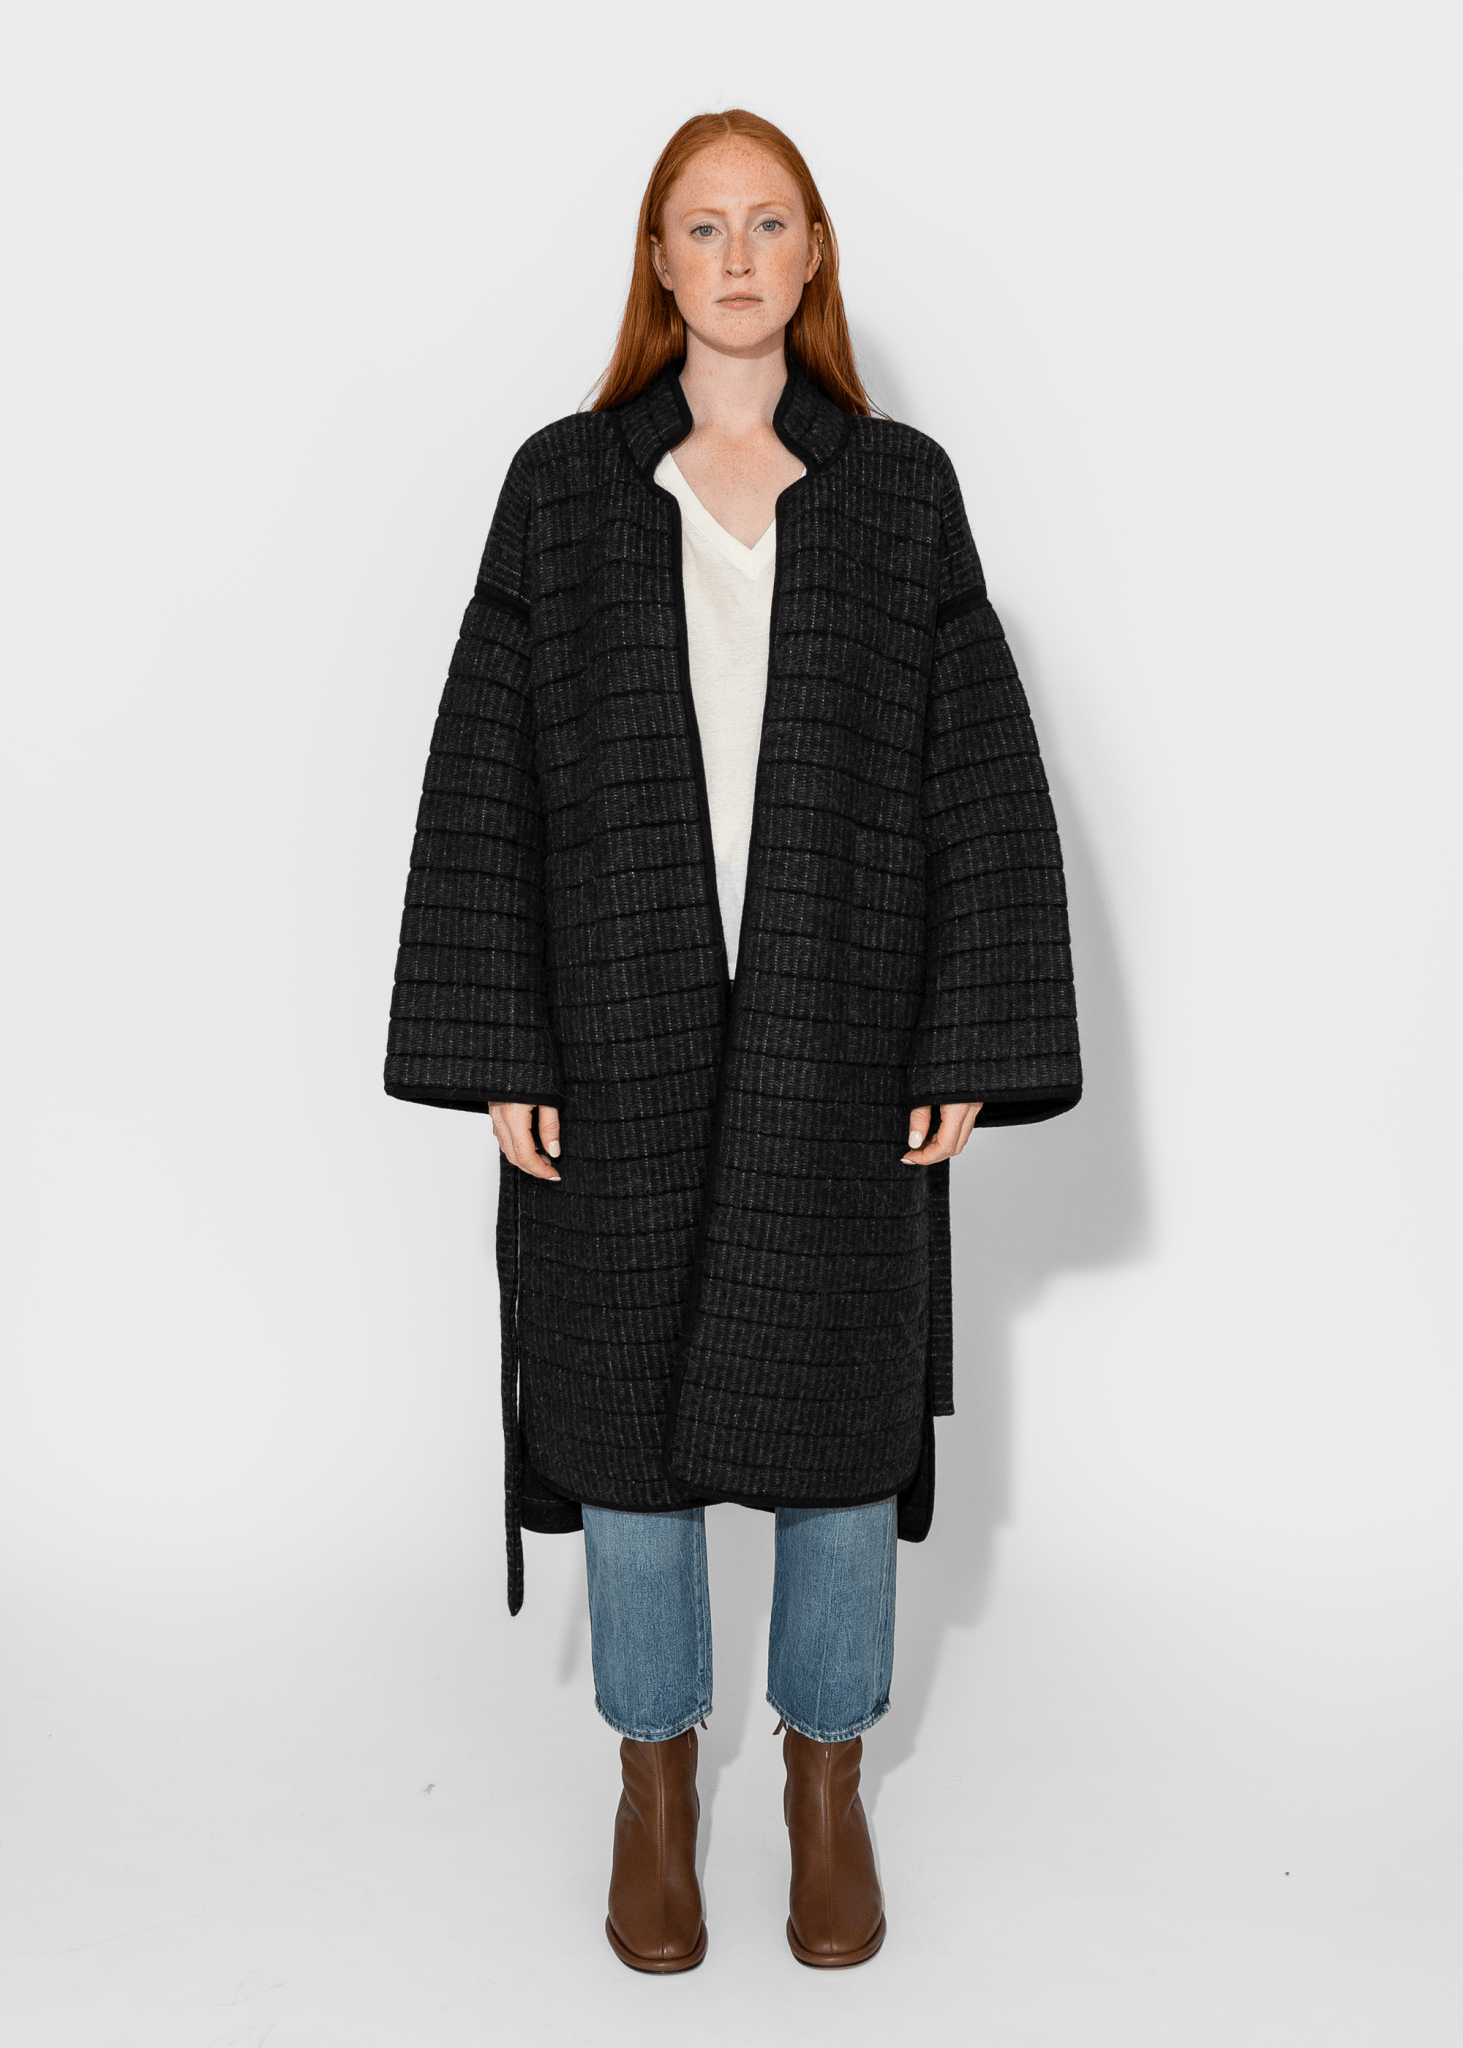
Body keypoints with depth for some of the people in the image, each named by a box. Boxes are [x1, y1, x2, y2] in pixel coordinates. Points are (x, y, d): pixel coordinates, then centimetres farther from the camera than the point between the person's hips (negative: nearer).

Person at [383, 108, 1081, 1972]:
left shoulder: (900, 489, 4)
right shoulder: (564, 484, 3)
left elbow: (981, 780, 1)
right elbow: (484, 776, 1)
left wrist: (968, 1045, -5)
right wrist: (498, 1051, -5)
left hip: (843, 1041, 0)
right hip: (623, 1032, 0)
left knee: (840, 1400, 10)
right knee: (627, 1397, 10)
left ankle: (828, 1779, 32)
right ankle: (655, 1780, 31)